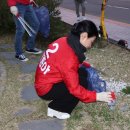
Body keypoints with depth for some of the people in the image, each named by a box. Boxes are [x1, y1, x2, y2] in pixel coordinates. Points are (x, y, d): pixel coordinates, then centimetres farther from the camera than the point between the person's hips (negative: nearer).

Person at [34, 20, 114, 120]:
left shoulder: (64, 41, -6)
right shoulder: (69, 58, -32)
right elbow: (75, 88, -28)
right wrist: (97, 96, -22)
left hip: (44, 80, 9)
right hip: (46, 89, -9)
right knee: (81, 84, -15)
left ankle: (59, 100, 11)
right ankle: (55, 109, 0)